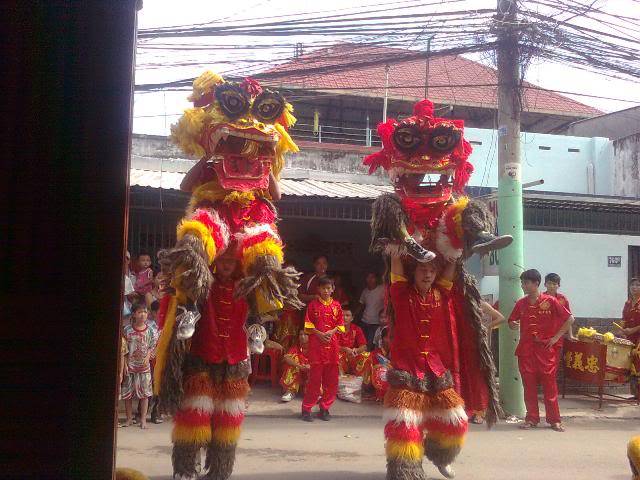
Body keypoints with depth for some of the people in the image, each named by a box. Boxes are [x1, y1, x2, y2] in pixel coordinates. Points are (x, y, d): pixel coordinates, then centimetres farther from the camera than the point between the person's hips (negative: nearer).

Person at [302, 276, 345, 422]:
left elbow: (340, 325, 11)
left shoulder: (336, 306, 9)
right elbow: (308, 325, 1)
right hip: (316, 344, -3)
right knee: (315, 376, -3)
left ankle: (325, 408, 15)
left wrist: (332, 331, -8)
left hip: (332, 344, 3)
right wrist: (319, 334, -12)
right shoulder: (313, 305, 2)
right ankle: (306, 408, 6)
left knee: (331, 378, 4)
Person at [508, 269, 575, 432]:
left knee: (549, 384, 0)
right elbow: (511, 322, 16)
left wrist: (556, 337, -6)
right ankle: (531, 419, 13)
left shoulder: (550, 301, -6)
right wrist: (513, 324, -8)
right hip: (526, 349, 4)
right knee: (529, 384, 5)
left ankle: (554, 420, 8)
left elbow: (570, 319, -3)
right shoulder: (521, 303, 7)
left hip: (547, 348, -4)